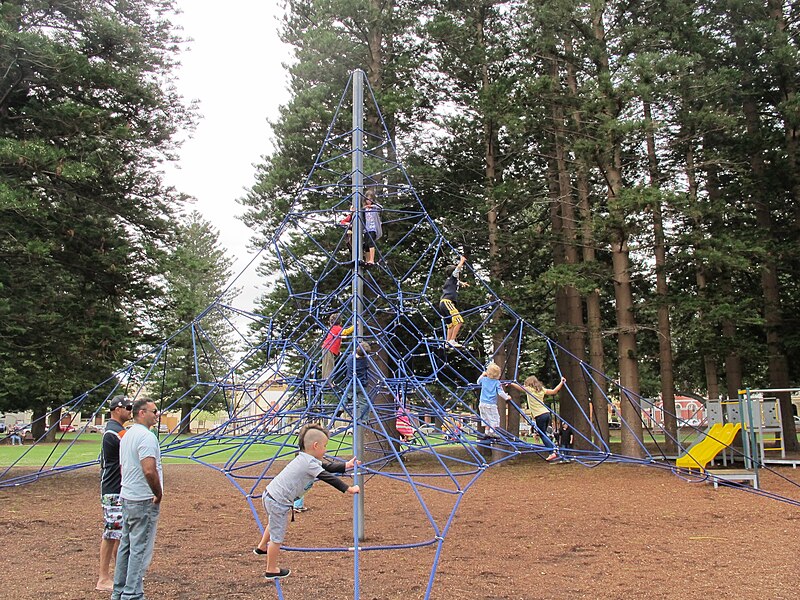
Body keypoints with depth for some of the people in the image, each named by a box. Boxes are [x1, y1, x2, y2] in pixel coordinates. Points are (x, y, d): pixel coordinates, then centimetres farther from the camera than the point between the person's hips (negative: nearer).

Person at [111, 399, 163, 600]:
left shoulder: (127, 435, 13)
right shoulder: (146, 436, -19)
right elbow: (149, 471, -29)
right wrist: (159, 494, -15)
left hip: (127, 498, 10)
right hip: (144, 501, -10)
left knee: (126, 546, 17)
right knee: (140, 550, -2)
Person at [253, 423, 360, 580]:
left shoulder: (303, 458, 11)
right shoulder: (310, 463, -18)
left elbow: (327, 466, 18)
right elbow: (327, 478, -21)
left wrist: (346, 465, 18)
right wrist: (348, 489, -16)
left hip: (269, 494, 10)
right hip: (279, 502, -10)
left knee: (275, 523, 36)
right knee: (277, 536, 4)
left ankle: (262, 547, 56)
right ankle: (271, 571, 18)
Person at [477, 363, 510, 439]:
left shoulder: (484, 379, 5)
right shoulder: (497, 383, -7)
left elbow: (478, 381, 27)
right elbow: (500, 392, -11)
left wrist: (482, 375, 36)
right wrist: (507, 397, 2)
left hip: (483, 403, 5)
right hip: (491, 404, -5)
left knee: (486, 418, 16)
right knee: (494, 418, 0)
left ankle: (487, 432, 13)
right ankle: (493, 432, -11)